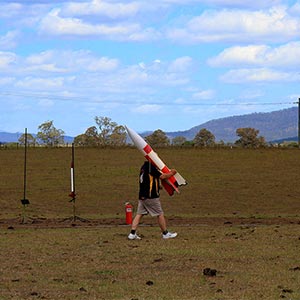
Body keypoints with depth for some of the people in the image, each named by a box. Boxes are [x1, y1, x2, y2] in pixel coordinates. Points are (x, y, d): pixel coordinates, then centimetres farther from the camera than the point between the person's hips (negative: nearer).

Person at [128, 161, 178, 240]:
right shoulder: (150, 167, -14)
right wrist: (171, 173, 4)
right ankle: (165, 233, 14)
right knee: (160, 214, 5)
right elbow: (162, 177, -12)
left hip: (142, 196, 8)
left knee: (139, 214, 5)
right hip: (151, 196, -8)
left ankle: (132, 233, -4)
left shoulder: (144, 166, 13)